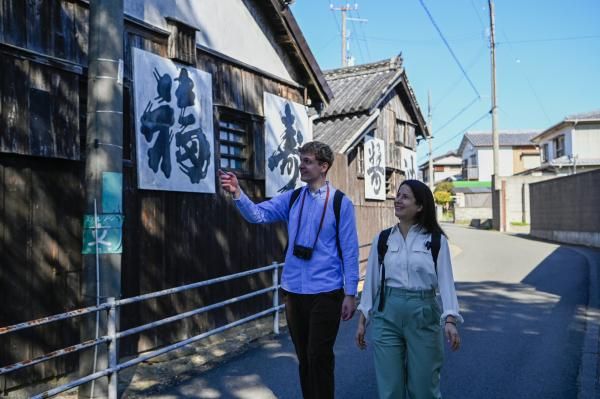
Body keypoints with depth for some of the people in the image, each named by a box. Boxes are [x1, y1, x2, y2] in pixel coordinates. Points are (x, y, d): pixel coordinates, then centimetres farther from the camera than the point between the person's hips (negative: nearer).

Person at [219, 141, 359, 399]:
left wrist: (350, 294, -6)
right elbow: (258, 214, -5)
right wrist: (237, 193, -22)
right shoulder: (291, 199, 5)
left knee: (319, 358, 3)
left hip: (326, 293, -4)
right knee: (303, 357, 17)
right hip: (293, 291, 4)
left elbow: (349, 250, -6)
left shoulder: (340, 203, -7)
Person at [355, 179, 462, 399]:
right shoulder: (382, 239, 5)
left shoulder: (436, 240, -2)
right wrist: (362, 320, 8)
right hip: (386, 315, 2)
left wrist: (450, 320, -16)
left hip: (423, 314, -1)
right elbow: (371, 281, 8)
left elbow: (445, 281, -5)